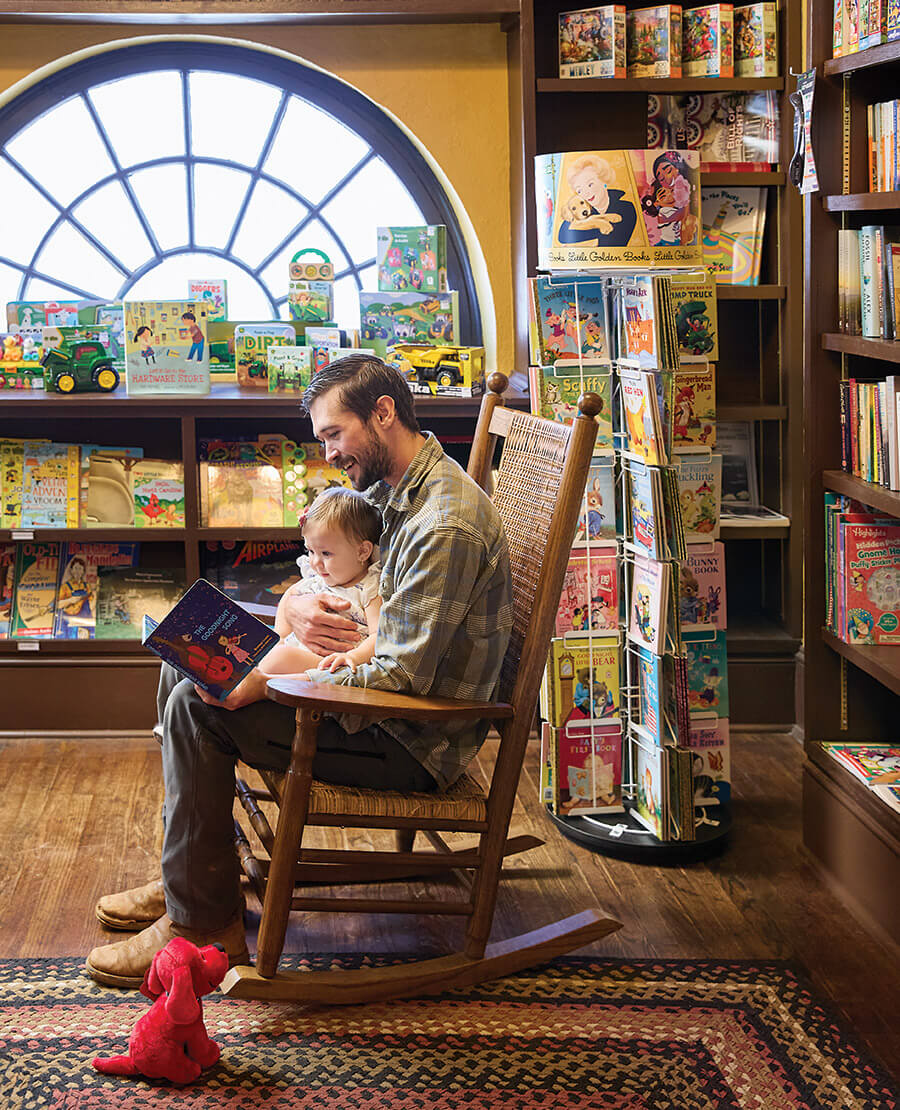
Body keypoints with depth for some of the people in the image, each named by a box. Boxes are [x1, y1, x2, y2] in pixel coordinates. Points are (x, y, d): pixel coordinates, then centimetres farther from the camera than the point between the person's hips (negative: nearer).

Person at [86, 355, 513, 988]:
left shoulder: (446, 522, -24)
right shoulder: (388, 489, 8)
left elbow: (399, 676, -28)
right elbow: (322, 574, 15)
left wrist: (260, 685, -26)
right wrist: (296, 607, -11)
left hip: (415, 745, -10)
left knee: (199, 707, -19)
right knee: (185, 669, 10)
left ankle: (203, 923, -10)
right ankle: (188, 874, 18)